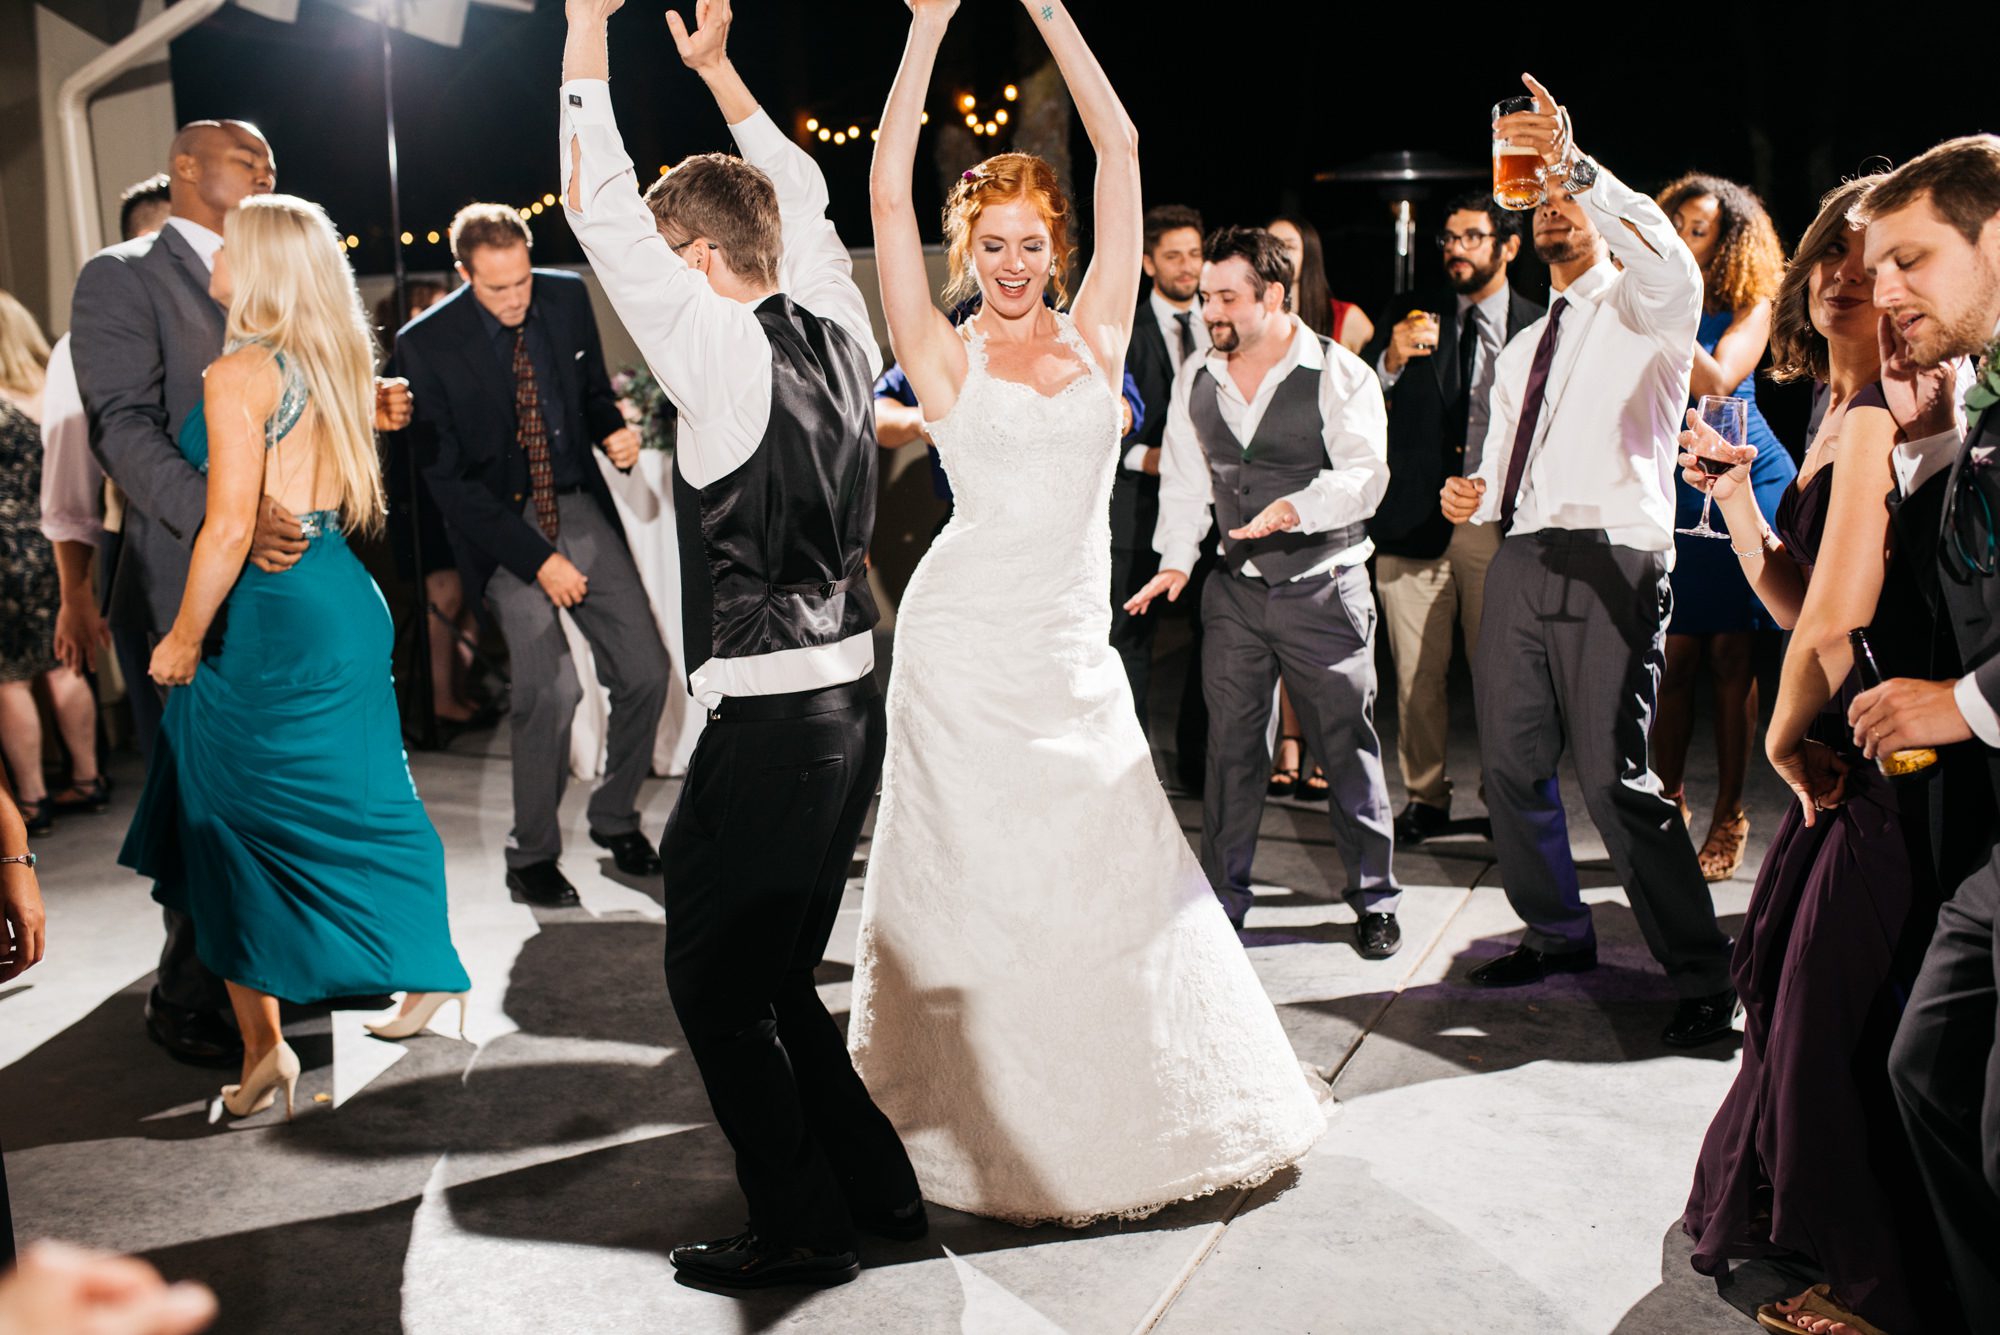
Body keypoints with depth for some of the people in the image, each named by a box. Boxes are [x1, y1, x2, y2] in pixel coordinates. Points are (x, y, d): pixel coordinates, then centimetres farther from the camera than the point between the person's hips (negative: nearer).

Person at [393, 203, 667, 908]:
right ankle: (531, 853, 5)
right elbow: (447, 478, -11)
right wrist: (538, 559, -17)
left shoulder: (567, 296, -1)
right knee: (549, 687, -17)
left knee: (645, 671, -1)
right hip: (501, 526, -4)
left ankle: (615, 817, 24)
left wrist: (613, 429, -9)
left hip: (580, 505, 5)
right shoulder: (425, 343, -13)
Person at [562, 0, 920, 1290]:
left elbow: (598, 211, -12)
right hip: (853, 699, 8)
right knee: (780, 977, 19)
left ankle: (805, 1224, 15)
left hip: (767, 721, -8)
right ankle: (878, 1185, 28)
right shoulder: (838, 329, 6)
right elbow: (803, 197, 23)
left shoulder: (723, 350, -13)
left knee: (715, 985, 6)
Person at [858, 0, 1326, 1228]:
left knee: (1114, 873, 9)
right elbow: (889, 191, -7)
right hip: (967, 647, -3)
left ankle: (1122, 1104, 28)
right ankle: (975, 1109, 22)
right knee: (970, 874, 5)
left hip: (1078, 653, 3)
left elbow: (1120, 148, 4)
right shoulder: (947, 357, 0)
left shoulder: (1097, 335, 6)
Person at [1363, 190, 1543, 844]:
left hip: (1499, 521, -1)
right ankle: (1425, 798, 16)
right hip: (1415, 520, 1)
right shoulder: (1408, 318, 11)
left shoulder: (1539, 326, 8)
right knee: (1417, 674, 2)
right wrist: (1390, 363, -14)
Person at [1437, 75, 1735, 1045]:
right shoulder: (1521, 350, 24)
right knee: (1511, 766, 10)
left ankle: (1704, 977, 1)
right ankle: (1557, 935, 29)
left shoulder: (1639, 314, 3)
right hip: (1518, 560, 7)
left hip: (1608, 562, -7)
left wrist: (1577, 165, -30)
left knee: (1613, 777, -12)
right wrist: (1475, 496, 4)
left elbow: (1671, 267, -23)